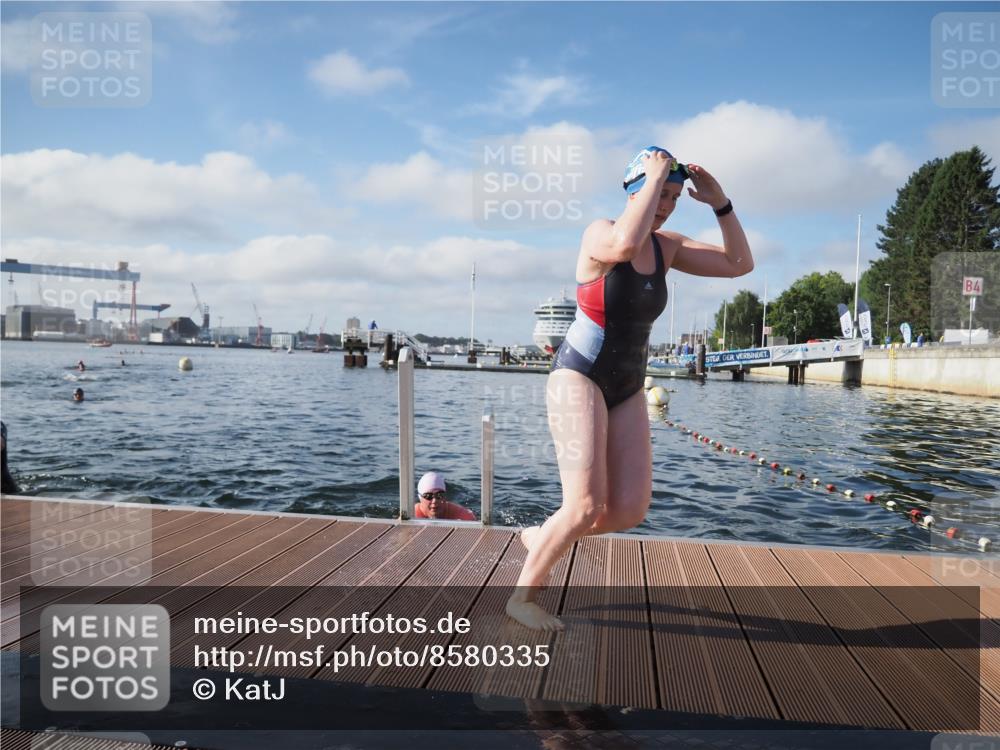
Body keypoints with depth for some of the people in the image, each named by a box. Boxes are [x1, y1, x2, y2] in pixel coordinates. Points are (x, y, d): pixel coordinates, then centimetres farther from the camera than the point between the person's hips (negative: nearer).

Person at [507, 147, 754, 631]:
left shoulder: (667, 246, 9)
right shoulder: (599, 233, -10)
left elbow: (739, 264, 7)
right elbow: (626, 244, -36)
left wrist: (720, 203, -1)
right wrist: (654, 177, -22)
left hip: (627, 390, 7)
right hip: (579, 376, -7)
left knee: (630, 509, -3)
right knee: (587, 506, -16)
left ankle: (541, 537, 23)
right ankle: (522, 596, 4)